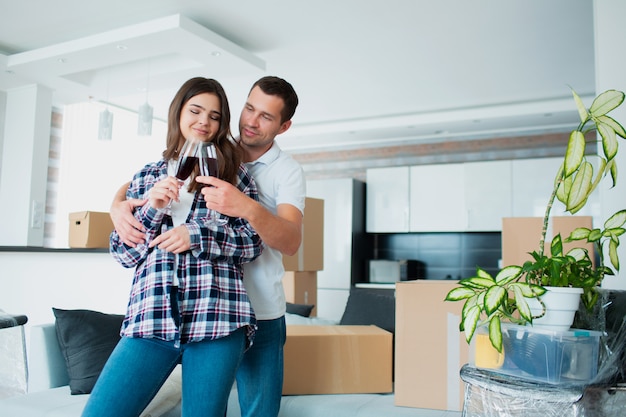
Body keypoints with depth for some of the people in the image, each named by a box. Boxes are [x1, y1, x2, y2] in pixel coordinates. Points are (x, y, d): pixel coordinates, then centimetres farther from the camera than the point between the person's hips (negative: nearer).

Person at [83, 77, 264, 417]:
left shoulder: (233, 170, 10)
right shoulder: (147, 177, 16)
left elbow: (253, 241, 4)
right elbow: (123, 253, 11)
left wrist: (196, 235, -10)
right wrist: (152, 208, -5)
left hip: (217, 315, -1)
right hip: (151, 316, 2)